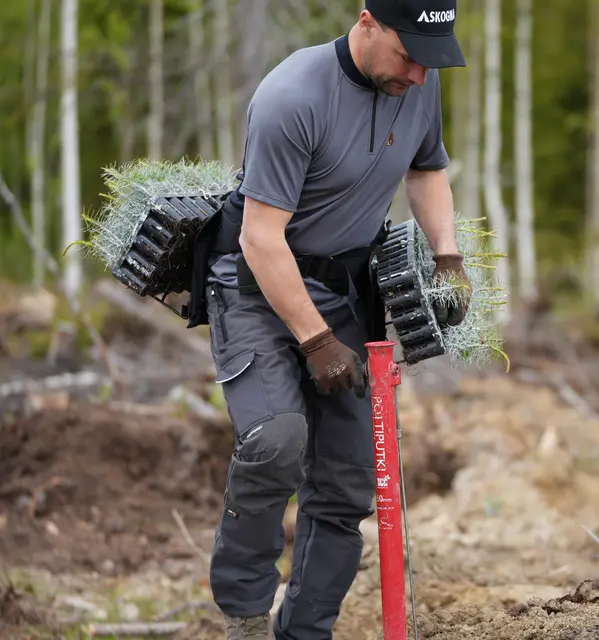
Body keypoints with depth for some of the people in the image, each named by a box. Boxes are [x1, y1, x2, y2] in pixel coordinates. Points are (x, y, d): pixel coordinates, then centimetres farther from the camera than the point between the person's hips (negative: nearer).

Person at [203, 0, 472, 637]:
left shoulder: (419, 85, -2)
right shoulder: (293, 98, -25)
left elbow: (427, 170, 20)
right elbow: (262, 238, -23)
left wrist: (448, 259, 5)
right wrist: (316, 341, -21)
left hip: (347, 291, 7)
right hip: (260, 285, -7)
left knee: (346, 488, 3)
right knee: (278, 437, -30)